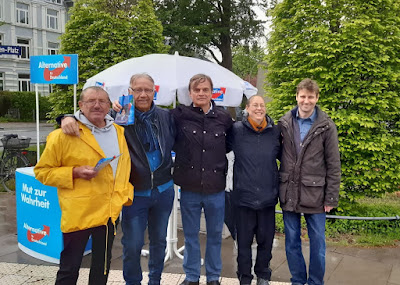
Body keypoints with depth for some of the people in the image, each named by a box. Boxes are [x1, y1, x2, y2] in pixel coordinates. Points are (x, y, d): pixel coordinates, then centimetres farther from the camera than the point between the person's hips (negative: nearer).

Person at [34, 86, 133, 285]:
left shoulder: (120, 132, 7)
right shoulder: (64, 135, -11)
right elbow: (42, 171, -6)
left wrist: (125, 194, 11)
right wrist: (75, 172, -19)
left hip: (110, 211, 5)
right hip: (78, 212, -5)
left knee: (102, 268, 19)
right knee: (69, 269, 9)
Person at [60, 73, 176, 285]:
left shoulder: (165, 116, 1)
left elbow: (175, 142, 15)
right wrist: (69, 118, -28)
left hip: (164, 190, 4)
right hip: (135, 193, -3)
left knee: (159, 240, 18)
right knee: (132, 245, 5)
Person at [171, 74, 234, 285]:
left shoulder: (224, 118, 0)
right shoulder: (179, 115, -5)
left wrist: (222, 167, 5)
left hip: (216, 188, 1)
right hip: (189, 188, -1)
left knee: (215, 235, 14)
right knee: (190, 235, 14)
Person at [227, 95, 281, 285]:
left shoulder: (275, 132, 1)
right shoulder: (237, 130, -5)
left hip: (268, 196, 2)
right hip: (244, 196, -1)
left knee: (266, 239, 13)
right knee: (244, 240, 10)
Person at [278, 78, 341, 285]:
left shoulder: (326, 127, -4)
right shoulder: (284, 123, 3)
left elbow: (333, 165, -3)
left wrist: (331, 198, -6)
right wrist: (278, 188, 3)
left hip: (315, 194, -2)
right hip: (289, 193, 2)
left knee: (317, 242, 9)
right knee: (292, 241, 12)